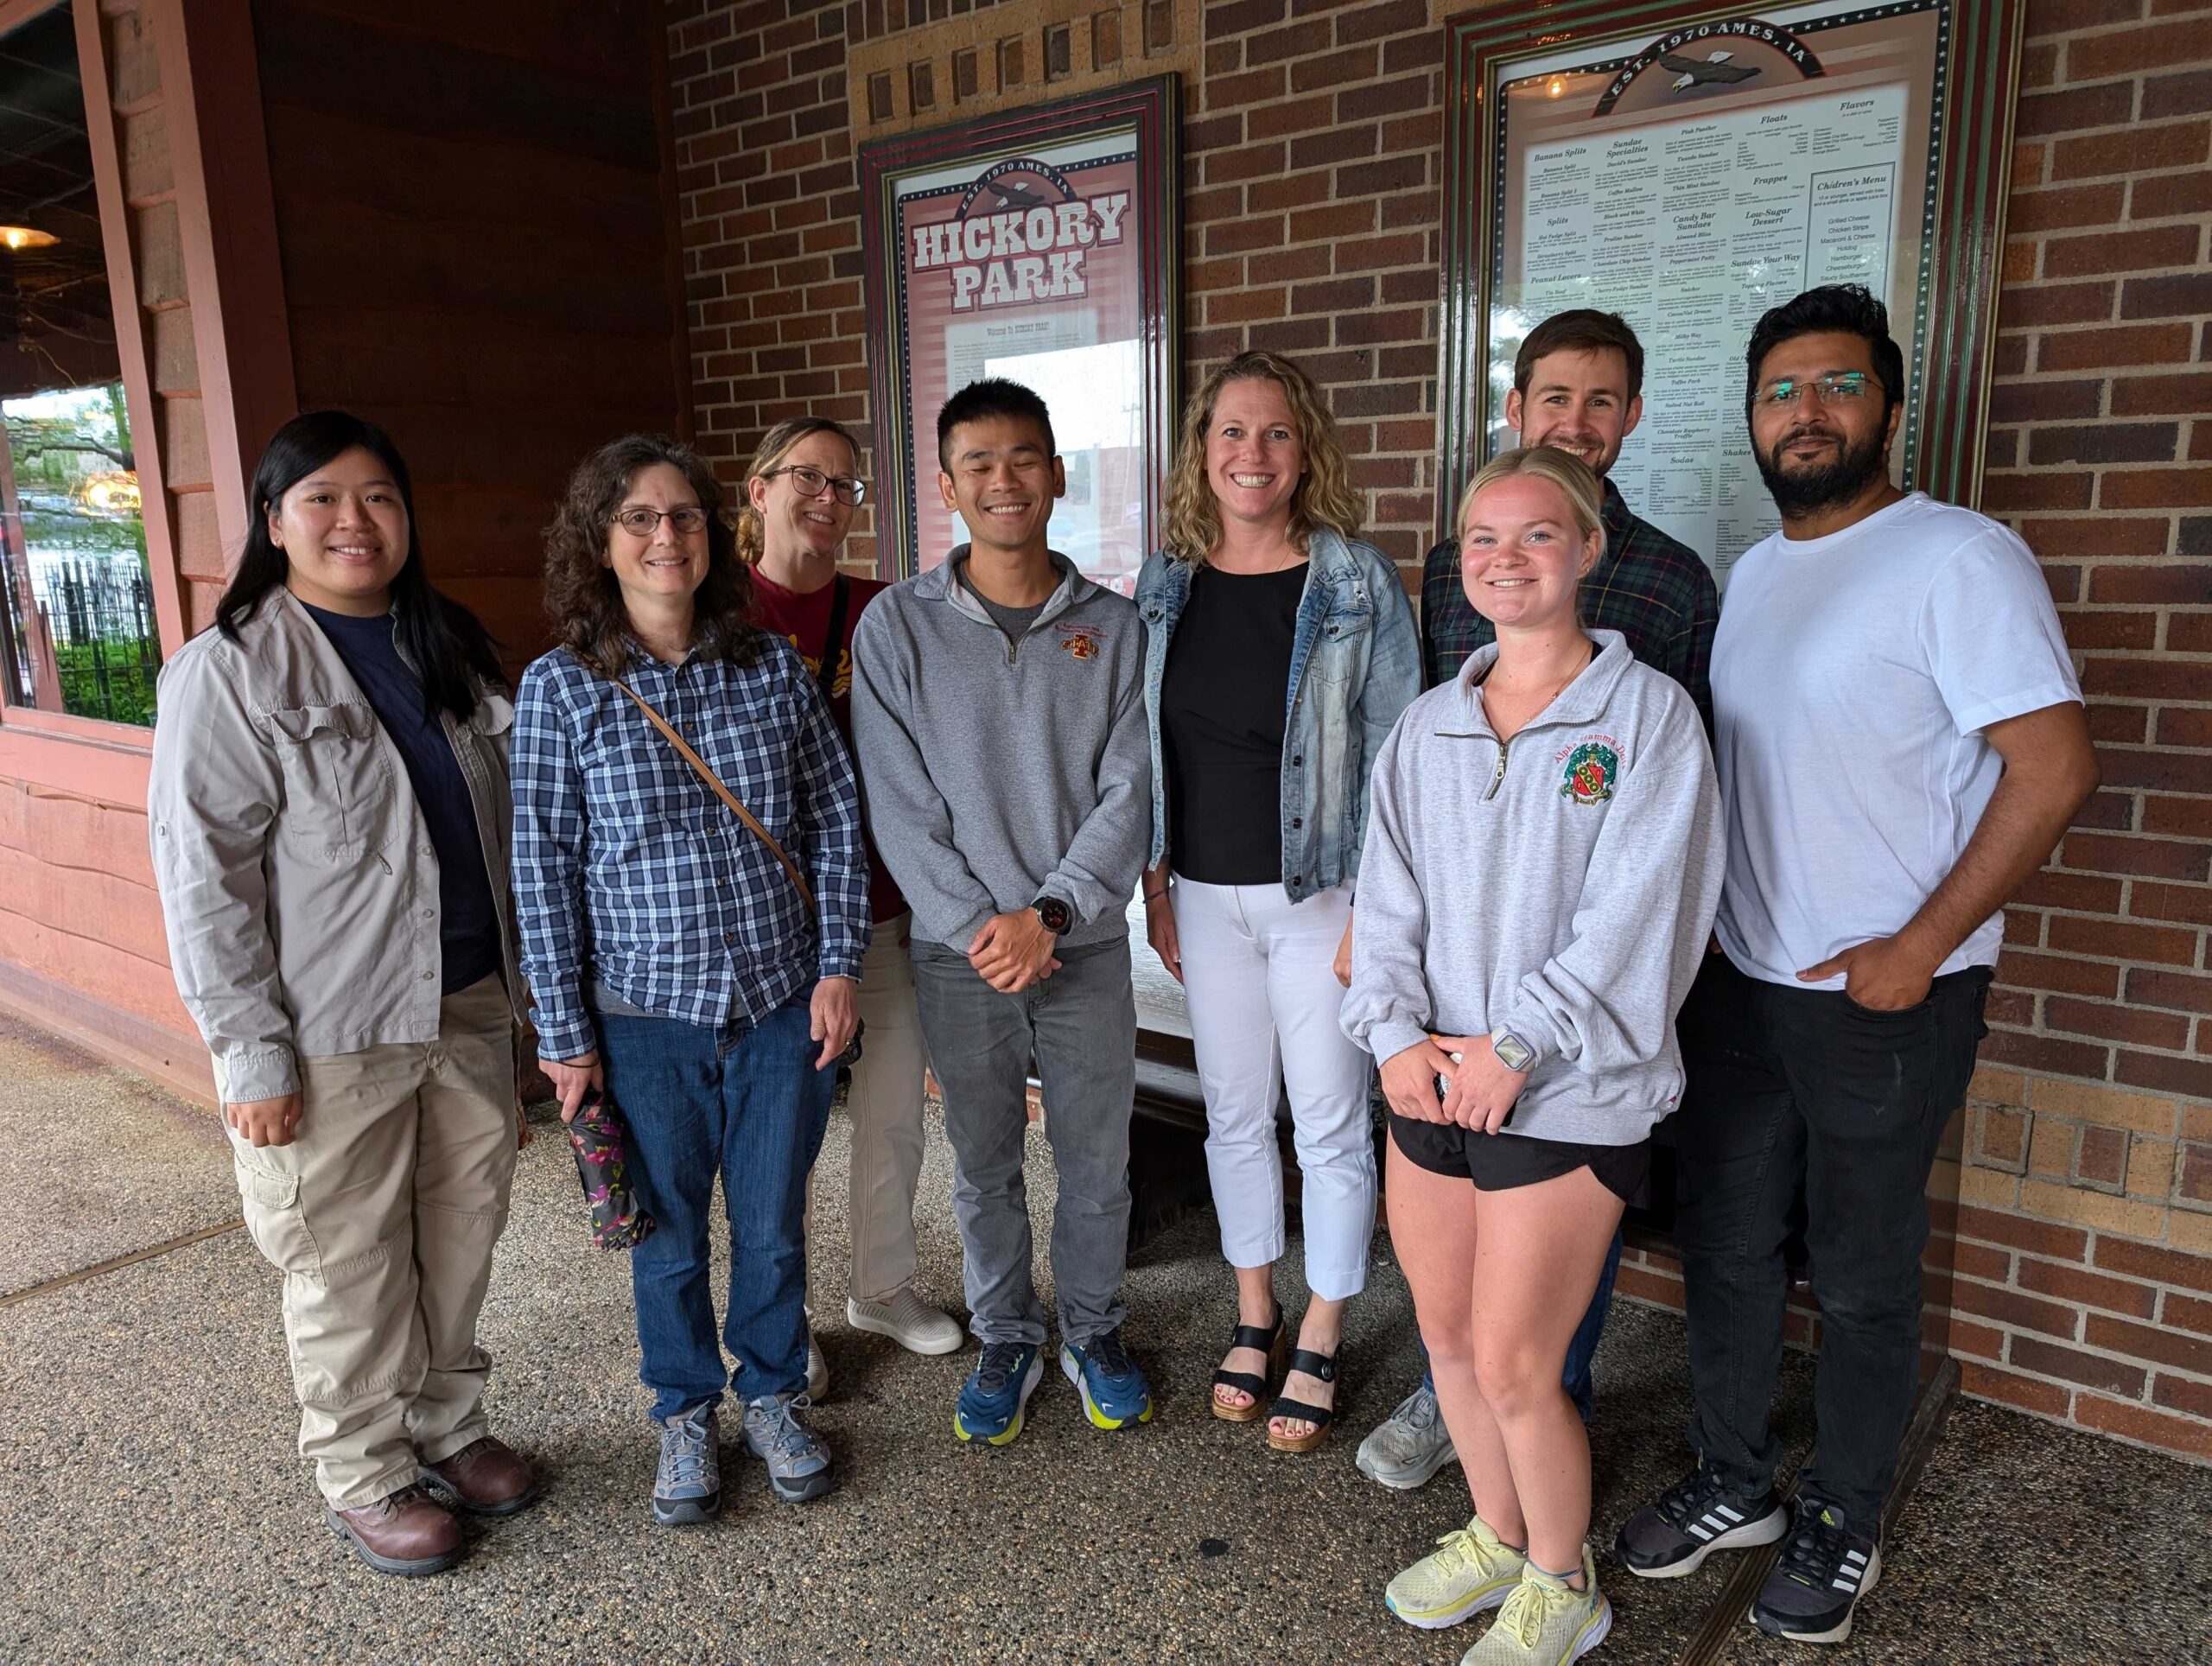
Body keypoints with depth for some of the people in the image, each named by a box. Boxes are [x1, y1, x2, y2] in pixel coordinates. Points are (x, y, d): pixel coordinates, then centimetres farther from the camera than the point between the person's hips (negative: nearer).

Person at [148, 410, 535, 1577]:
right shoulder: (229, 670, -10)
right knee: (347, 1267, 9)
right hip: (329, 1039, -5)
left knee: (462, 1237, 17)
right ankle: (365, 1479, 29)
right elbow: (202, 875, -12)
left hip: (469, 1008, 6)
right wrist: (251, 1051, -15)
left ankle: (446, 1427, 38)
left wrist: (520, 986, 14)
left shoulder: (450, 650, 9)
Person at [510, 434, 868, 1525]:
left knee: (773, 1224, 15)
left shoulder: (773, 668, -2)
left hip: (783, 1005, 1)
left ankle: (773, 1398, 39)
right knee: (668, 1235, 15)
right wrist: (564, 1031, -4)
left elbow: (836, 822, 2)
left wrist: (839, 966, -3)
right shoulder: (560, 687, -7)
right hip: (644, 1015, -1)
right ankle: (685, 1416, 39)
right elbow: (544, 865, -5)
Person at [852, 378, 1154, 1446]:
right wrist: (977, 929, -13)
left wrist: (1048, 914, -15)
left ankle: (1093, 1332, 36)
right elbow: (899, 806, -6)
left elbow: (1128, 792, -5)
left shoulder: (1111, 626, 0)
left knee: (1097, 1162, 12)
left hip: (1085, 946, 1)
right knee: (984, 1166, 14)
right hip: (958, 953, 0)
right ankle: (1006, 1340, 36)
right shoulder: (898, 625, -3)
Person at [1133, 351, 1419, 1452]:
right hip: (1207, 896, 4)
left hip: (1319, 896, -3)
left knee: (1331, 1126, 6)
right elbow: (1146, 753, 10)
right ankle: (1254, 1314, 34)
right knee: (1233, 1114, 15)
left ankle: (1320, 1342, 25)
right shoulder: (1166, 585, 4)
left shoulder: (1357, 583, -7)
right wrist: (1156, 884, 7)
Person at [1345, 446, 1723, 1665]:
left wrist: (1515, 1048, -16)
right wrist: (1397, 1033, -8)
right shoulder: (1426, 727, 8)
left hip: (1566, 1096, -5)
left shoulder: (1647, 714, -6)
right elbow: (1389, 896, 6)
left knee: (1513, 1367, 1)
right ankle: (1496, 1536, 42)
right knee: (1446, 1336, 17)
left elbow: (1633, 911, -13)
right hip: (1432, 1085, 5)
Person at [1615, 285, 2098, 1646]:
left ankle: (1846, 1529, 31)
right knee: (1723, 1244, 15)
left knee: (1863, 1279, 9)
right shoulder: (1752, 573, 11)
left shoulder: (1961, 558, -12)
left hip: (1888, 995, -7)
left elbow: (2056, 767, -17)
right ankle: (1735, 1486, 35)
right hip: (1740, 980, 7)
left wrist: (1919, 948, -18)